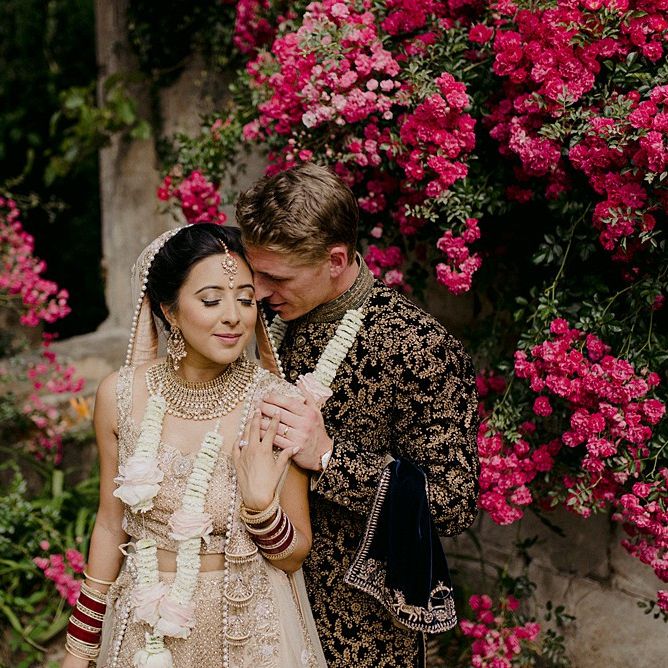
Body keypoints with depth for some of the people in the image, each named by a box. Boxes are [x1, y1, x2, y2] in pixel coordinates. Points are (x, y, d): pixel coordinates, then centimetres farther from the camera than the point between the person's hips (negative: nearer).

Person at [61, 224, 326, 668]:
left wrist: (260, 505, -28)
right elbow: (110, 524, 2)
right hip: (146, 629, 2)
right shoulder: (120, 395, -10)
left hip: (248, 628, -2)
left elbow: (294, 556, -8)